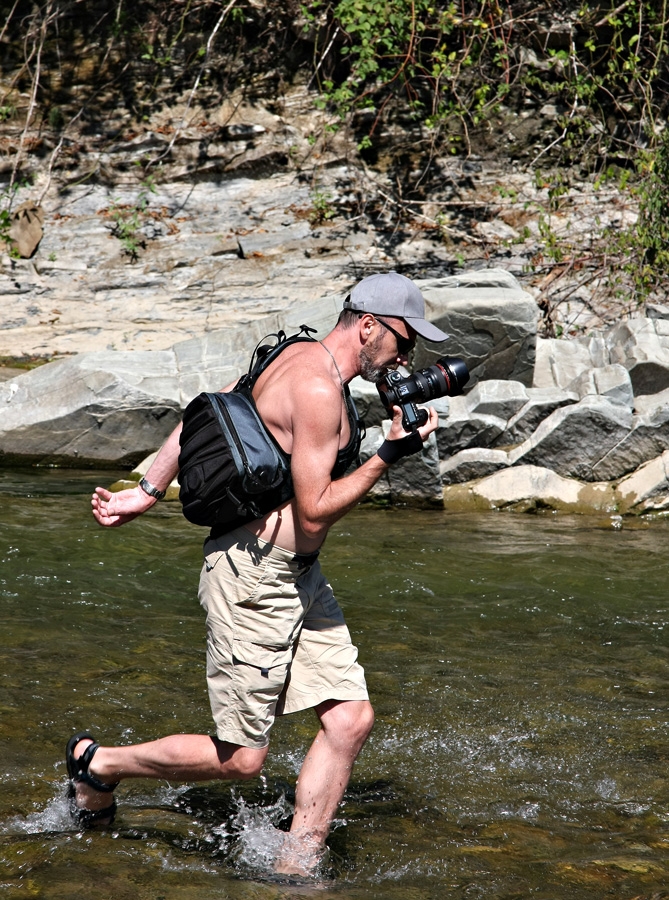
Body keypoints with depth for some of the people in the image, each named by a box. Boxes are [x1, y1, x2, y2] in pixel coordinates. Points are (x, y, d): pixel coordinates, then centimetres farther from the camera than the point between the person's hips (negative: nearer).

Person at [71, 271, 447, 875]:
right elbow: (314, 513, -22)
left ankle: (295, 868, 7)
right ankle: (97, 763, 19)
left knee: (350, 718, 1)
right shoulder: (318, 389, -20)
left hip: (299, 575, 10)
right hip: (254, 576, -10)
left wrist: (148, 493, 17)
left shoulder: (301, 356, 10)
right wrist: (388, 455, -16)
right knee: (240, 758, -1)